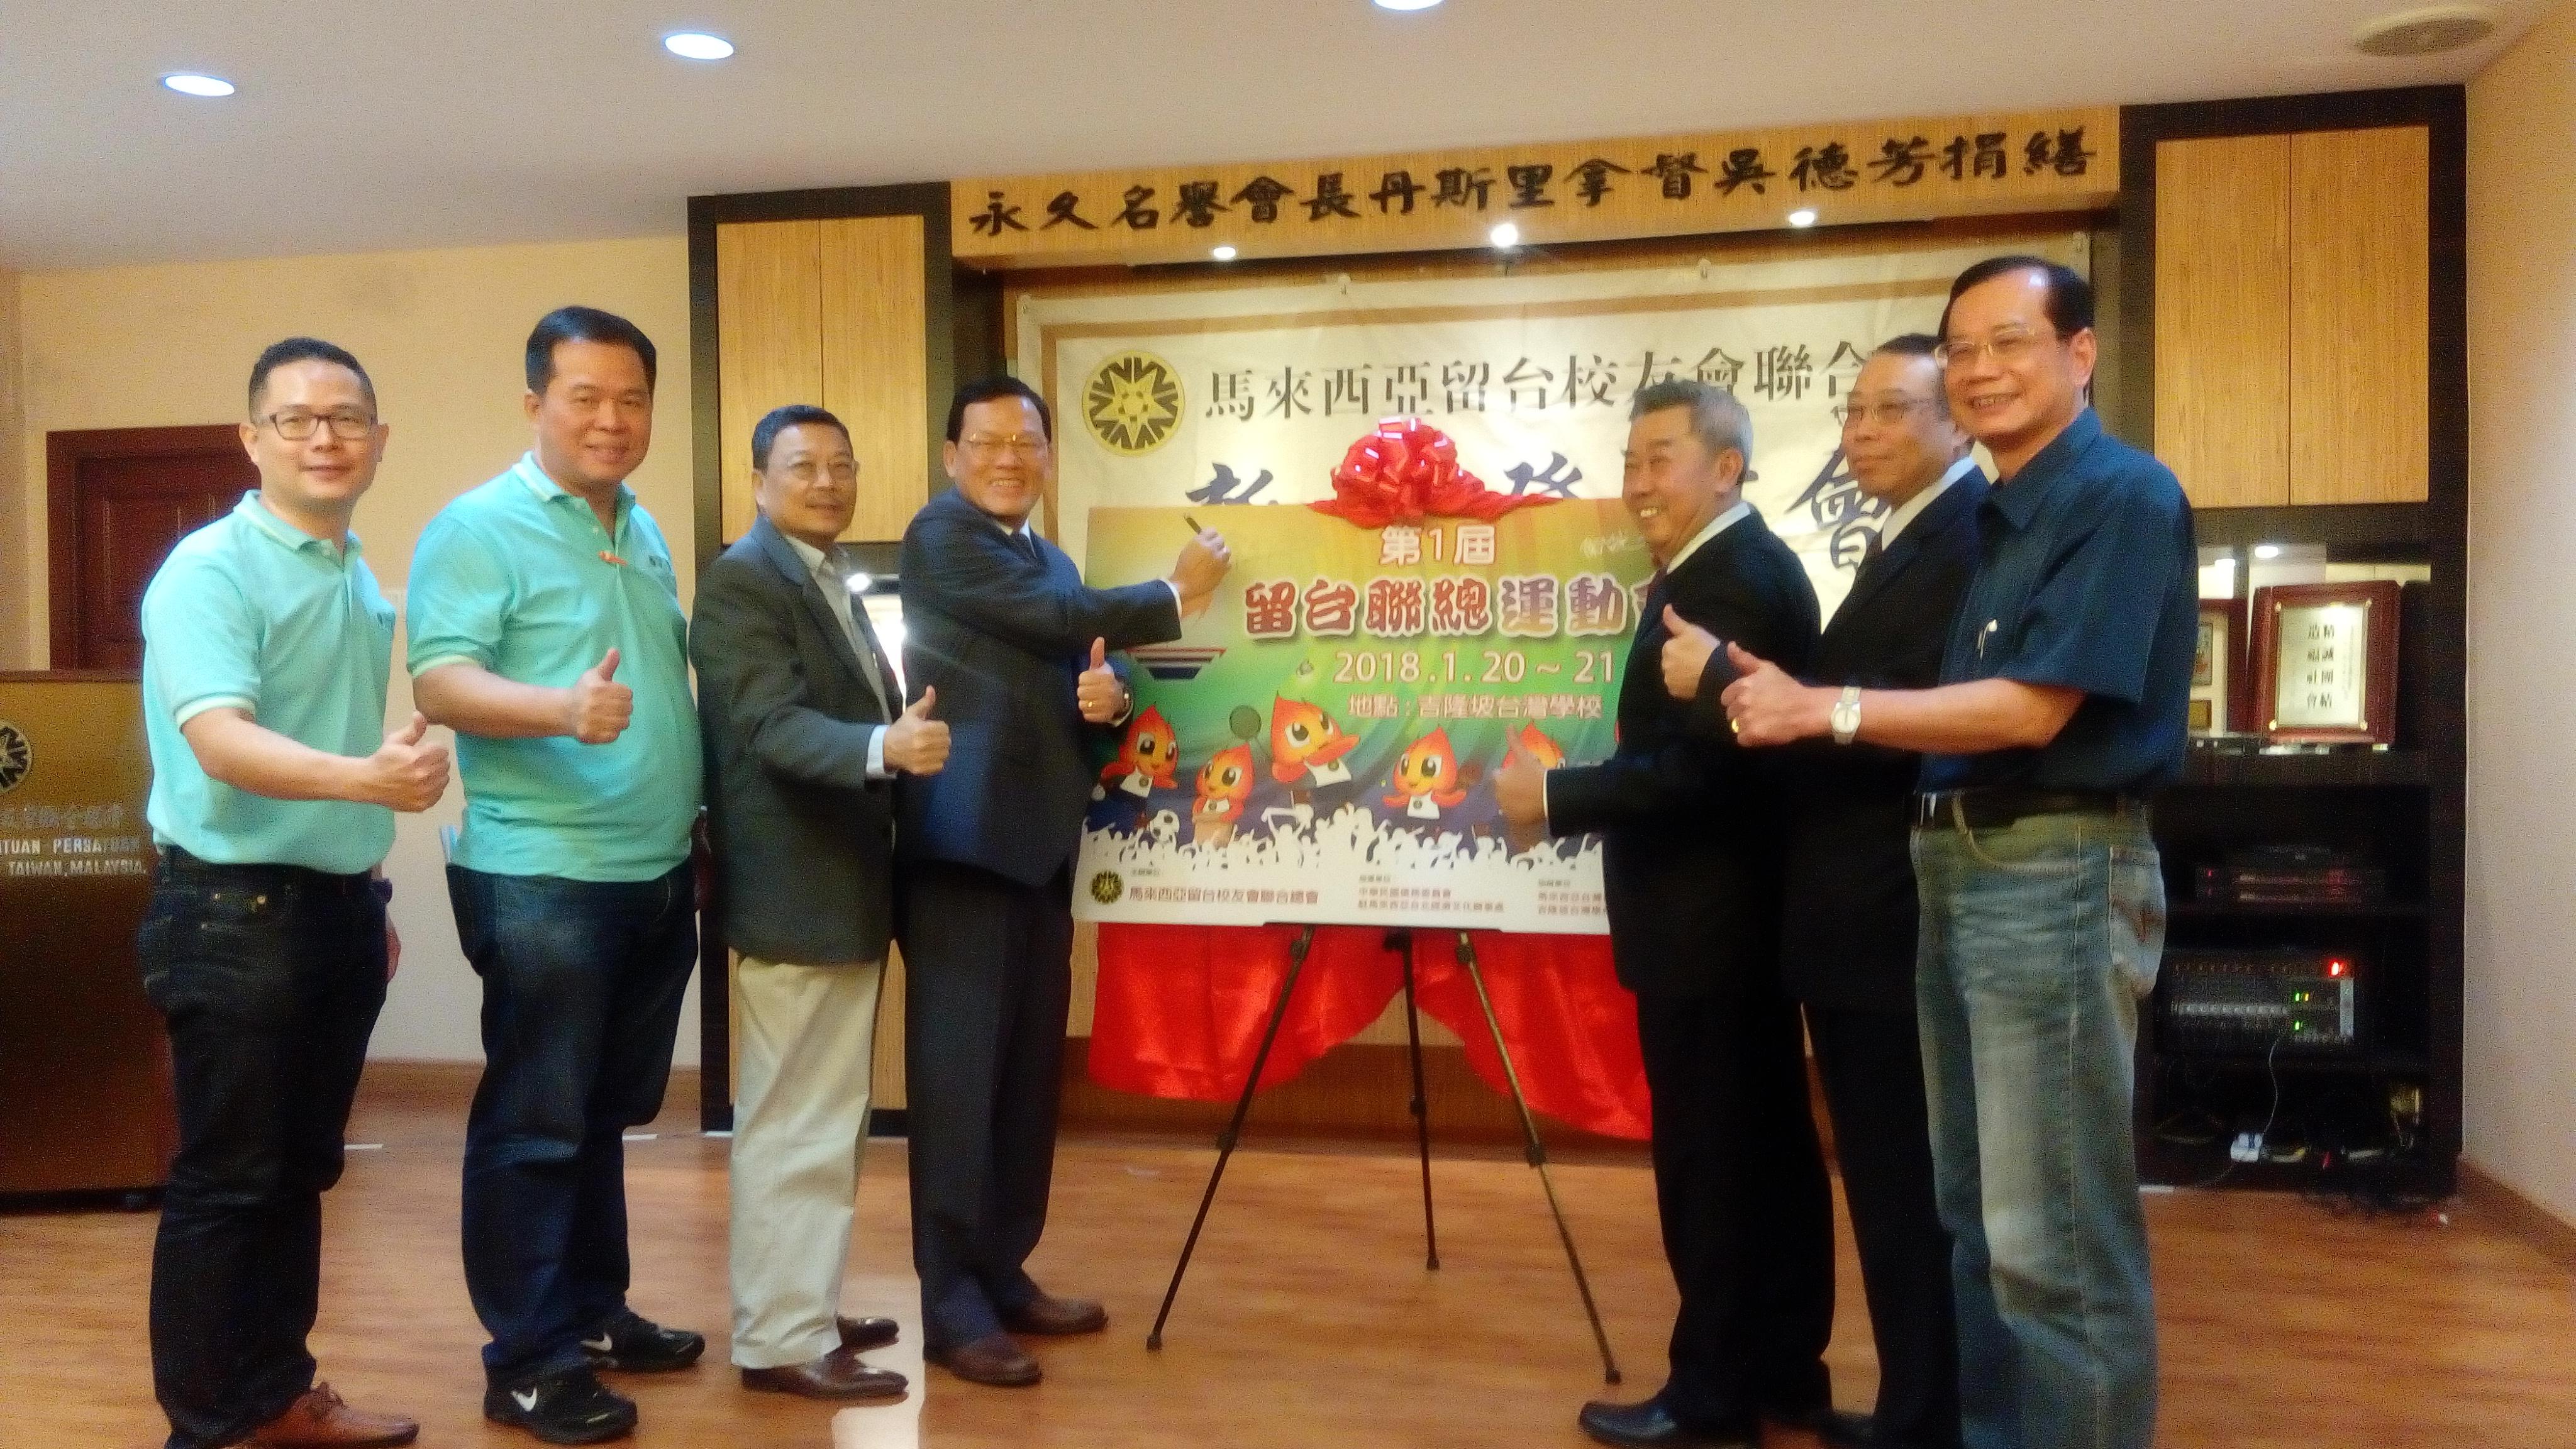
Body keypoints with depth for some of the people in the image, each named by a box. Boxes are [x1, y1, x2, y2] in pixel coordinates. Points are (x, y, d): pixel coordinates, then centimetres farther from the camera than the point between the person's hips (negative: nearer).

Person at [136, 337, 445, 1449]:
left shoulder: (361, 579, 11)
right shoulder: (209, 569, -13)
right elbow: (221, 741, -26)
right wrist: (366, 777, -43)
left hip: (339, 904, 7)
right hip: (235, 909, -7)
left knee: (300, 1172, 15)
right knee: (224, 1179, 2)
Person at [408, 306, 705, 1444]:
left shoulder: (645, 531, 14)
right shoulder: (477, 527, -9)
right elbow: (440, 680, -19)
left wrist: (694, 819, 17)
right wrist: (559, 707, -37)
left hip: (657, 873, 8)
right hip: (543, 877, -7)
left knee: (607, 1112, 17)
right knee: (535, 1121, 2)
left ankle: (593, 1309, 30)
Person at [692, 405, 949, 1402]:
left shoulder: (833, 581, 16)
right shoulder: (740, 582, -14)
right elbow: (774, 726, -26)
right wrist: (884, 746, -40)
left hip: (848, 888, 10)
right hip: (795, 894, -10)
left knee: (826, 1120, 18)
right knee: (793, 1125, -1)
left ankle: (806, 1308, 31)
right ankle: (781, 1340, 11)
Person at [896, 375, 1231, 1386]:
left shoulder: (1052, 561, 21)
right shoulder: (938, 535, -4)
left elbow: (1070, 685, 24)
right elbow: (1063, 617, -15)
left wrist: (1108, 697, -1)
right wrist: (1177, 595, -3)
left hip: (1040, 844, 8)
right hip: (963, 844, -8)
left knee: (1029, 1075, 11)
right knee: (959, 1074, -5)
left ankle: (1004, 1274, 22)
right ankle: (951, 1302, 2)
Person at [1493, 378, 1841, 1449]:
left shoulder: (1733, 580, -18)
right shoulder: (1738, 565, 14)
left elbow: (1702, 763, -25)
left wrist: (1556, 797, -19)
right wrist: (1576, 797, 8)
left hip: (1706, 920, -11)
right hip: (1738, 913, 11)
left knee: (1709, 1157, -1)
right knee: (1765, 1146, 15)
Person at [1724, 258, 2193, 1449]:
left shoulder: (2123, 497, -12)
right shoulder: (1990, 516, 15)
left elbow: (2033, 709, -19)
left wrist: (1822, 708, -18)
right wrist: (1789, 700, 2)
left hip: (2058, 873, -9)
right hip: (1960, 868, 10)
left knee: (2053, 1235, -2)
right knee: (1975, 1214, 18)